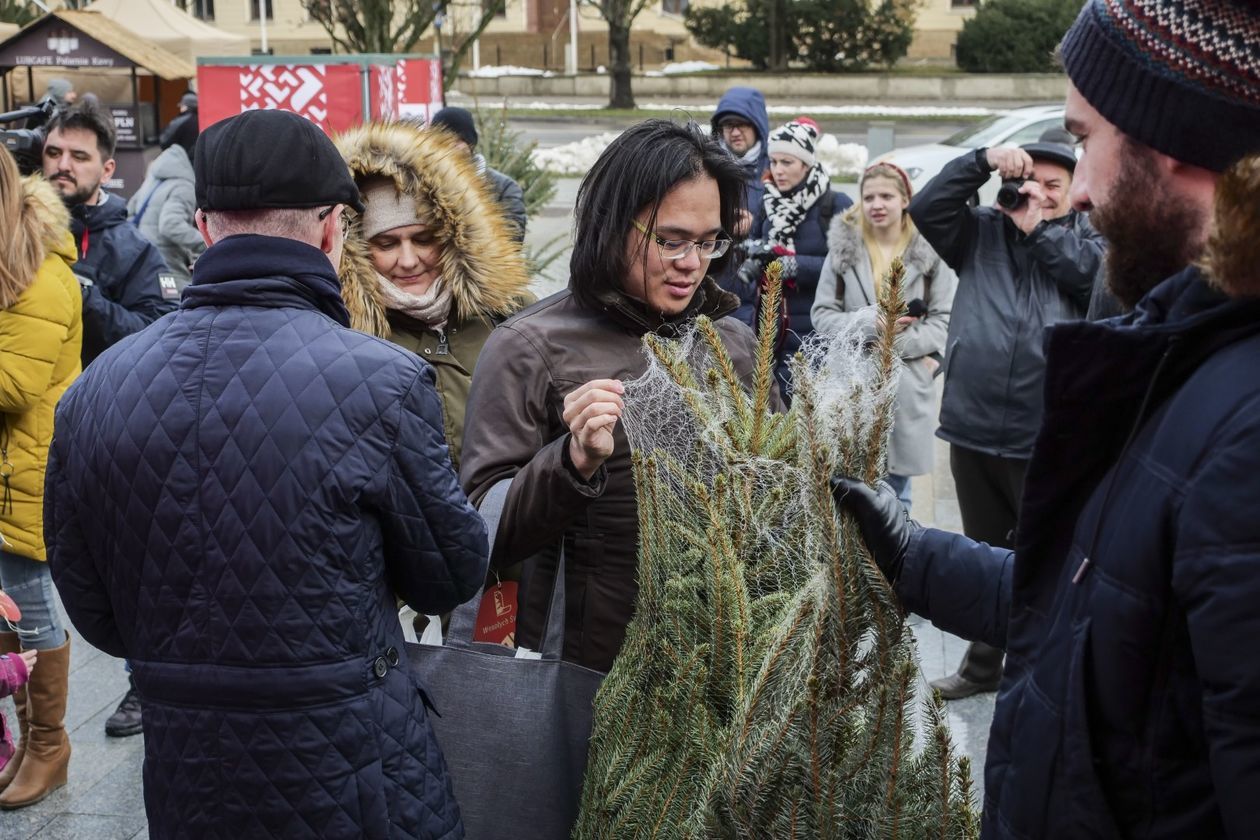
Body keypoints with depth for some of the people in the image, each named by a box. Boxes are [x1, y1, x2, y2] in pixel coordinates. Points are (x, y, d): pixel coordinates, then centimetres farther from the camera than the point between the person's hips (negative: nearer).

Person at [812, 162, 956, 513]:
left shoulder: (931, 250, -2)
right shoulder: (843, 247, 4)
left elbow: (945, 318, -4)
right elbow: (821, 314, 2)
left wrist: (897, 343, -14)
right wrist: (870, 323, -13)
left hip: (906, 384, -1)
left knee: (895, 490, 10)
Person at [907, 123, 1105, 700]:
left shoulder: (1090, 238, 6)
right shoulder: (982, 232, 12)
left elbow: (1095, 271, -15)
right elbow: (925, 209, -2)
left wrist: (1038, 228, -7)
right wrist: (982, 162, -9)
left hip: (1048, 438, -3)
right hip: (973, 428, 4)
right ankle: (983, 663, 34)